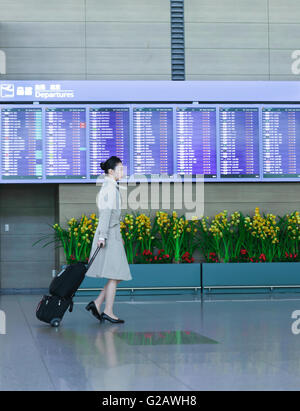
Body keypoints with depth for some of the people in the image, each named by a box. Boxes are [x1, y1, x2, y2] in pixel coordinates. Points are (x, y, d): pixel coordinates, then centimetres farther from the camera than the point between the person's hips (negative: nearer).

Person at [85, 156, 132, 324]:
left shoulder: (110, 186, 18)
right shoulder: (110, 187, -12)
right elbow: (106, 212, -20)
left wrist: (118, 236, 26)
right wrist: (103, 236, -26)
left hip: (112, 235, 10)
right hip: (109, 235, -10)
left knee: (117, 275, 10)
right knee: (115, 275, -6)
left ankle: (97, 304, 8)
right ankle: (108, 312, -3)